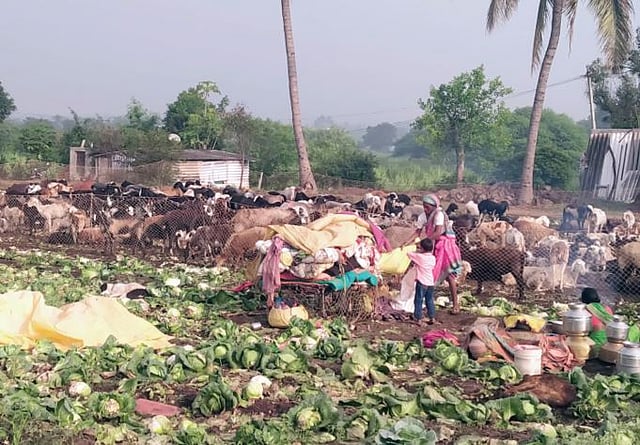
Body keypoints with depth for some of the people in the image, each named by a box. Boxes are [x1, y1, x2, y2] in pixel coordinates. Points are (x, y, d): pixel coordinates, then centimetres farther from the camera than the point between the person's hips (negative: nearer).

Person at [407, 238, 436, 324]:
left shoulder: (419, 257, -14)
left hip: (421, 282, -6)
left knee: (418, 301, 2)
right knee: (430, 300, 15)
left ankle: (418, 318, 3)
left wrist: (417, 251, 14)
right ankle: (432, 317, 16)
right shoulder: (433, 258, 3)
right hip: (430, 282, 6)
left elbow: (408, 253, -6)